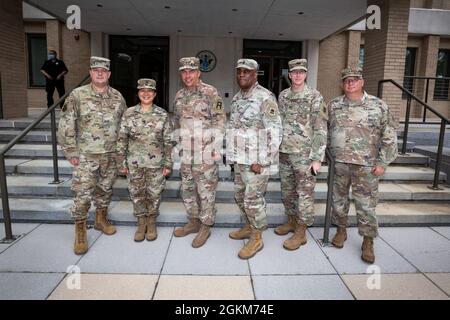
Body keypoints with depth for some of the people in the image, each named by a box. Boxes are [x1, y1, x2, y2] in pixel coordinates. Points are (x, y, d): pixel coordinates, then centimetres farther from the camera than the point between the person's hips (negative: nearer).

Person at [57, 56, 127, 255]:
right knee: (83, 194, -2)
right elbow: (66, 126, -6)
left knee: (105, 190, 16)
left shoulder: (117, 97, 5)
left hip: (111, 155, 4)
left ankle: (101, 219, 36)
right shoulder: (77, 95, -6)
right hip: (86, 156, -3)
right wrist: (71, 153, -7)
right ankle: (80, 232, 14)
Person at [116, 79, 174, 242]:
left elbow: (168, 141, 0)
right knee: (137, 193, 9)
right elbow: (122, 139, 2)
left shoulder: (162, 115, -2)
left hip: (156, 163, -1)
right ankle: (141, 223, 28)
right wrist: (121, 162, 0)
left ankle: (152, 223, 28)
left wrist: (168, 164, -2)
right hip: (134, 162, 1)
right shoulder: (129, 113, 0)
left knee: (154, 194, 8)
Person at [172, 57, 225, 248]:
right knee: (187, 189, 15)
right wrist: (177, 146, 18)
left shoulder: (210, 93, -7)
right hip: (185, 154, 7)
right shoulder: (179, 96, 12)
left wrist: (215, 148, -14)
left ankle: (205, 226, 16)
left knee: (206, 190, 2)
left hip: (205, 154, -6)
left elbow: (219, 121, -10)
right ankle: (193, 222, 30)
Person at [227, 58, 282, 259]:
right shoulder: (237, 98, 13)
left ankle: (256, 238, 15)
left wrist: (262, 161, -20)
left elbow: (274, 132, -18)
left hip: (255, 160, -8)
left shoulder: (265, 97, -14)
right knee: (240, 195, 18)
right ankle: (249, 227, 38)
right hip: (240, 159, 9)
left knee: (253, 199, -1)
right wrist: (233, 155, 17)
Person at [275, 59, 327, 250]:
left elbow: (320, 130, -10)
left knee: (304, 193, 2)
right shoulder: (283, 96, 8)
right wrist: (277, 147, 13)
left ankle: (301, 233, 13)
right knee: (287, 191, 16)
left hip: (304, 154, -5)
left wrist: (317, 158, -15)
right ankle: (291, 221, 35)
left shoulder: (315, 97, -7)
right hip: (284, 153, 6)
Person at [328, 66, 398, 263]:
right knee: (338, 199, 13)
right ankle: (341, 230, 33)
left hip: (366, 165, -2)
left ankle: (368, 241, 18)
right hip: (338, 163, 3)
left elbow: (389, 136, -2)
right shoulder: (333, 105, 5)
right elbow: (326, 131, 12)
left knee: (366, 204, 3)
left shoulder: (378, 106, -2)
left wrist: (383, 162, -7)